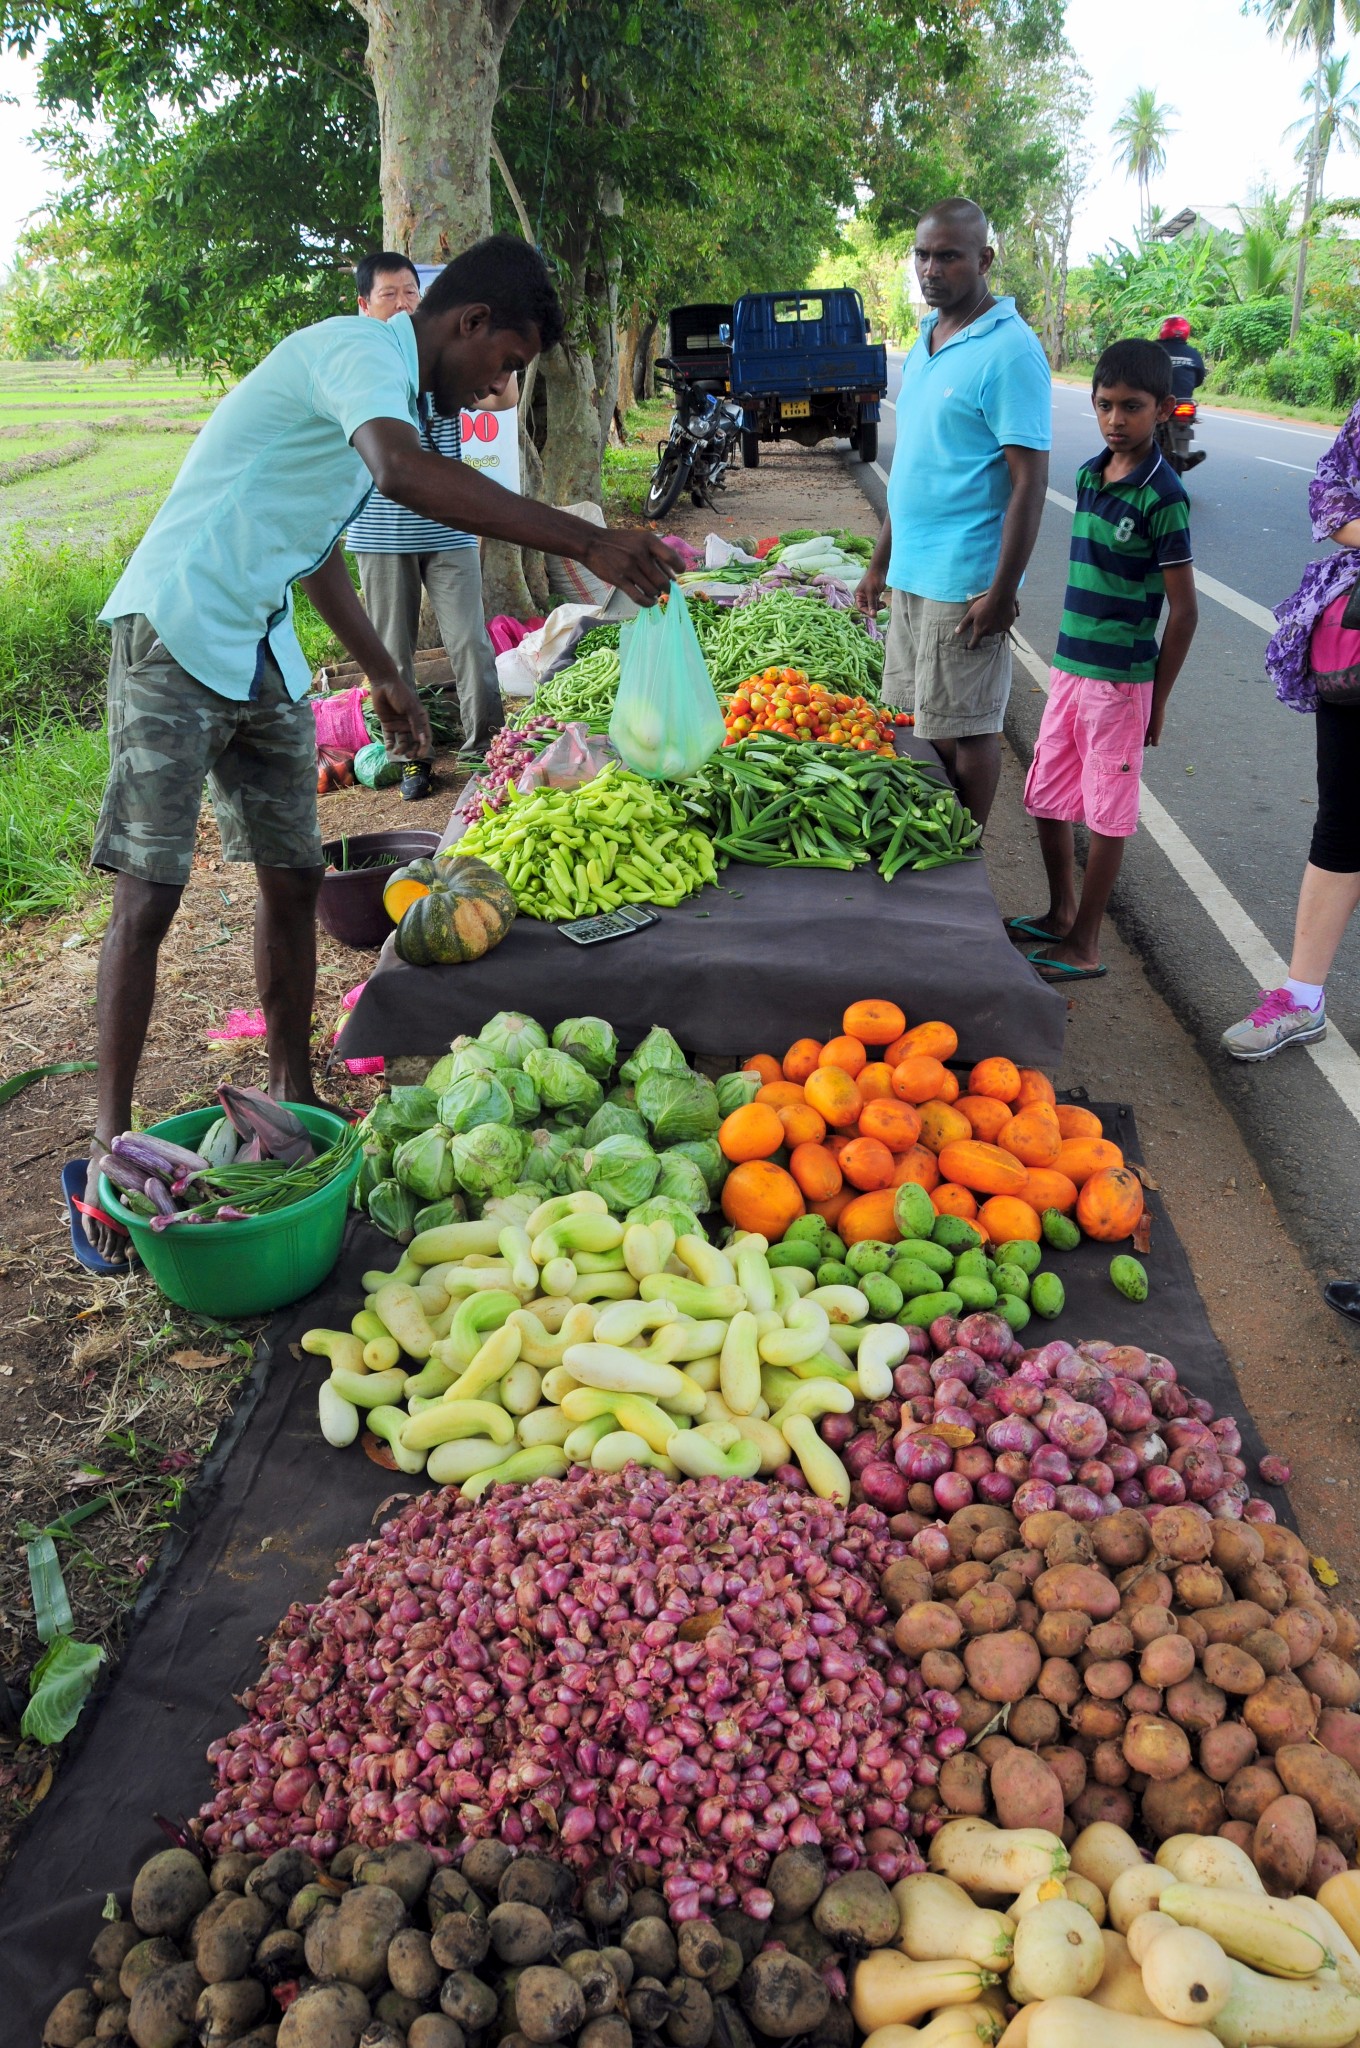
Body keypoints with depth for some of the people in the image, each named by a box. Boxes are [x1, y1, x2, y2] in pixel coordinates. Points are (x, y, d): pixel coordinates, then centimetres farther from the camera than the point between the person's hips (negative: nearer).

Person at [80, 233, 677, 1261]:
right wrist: (586, 541, -40)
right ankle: (111, 1140, 2)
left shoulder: (387, 384, 17)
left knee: (295, 877, 8)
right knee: (150, 894, -7)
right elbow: (404, 471, -38)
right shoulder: (361, 351, -14)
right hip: (177, 635, -9)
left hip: (263, 655, 9)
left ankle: (294, 1098, 20)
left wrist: (383, 671, 29)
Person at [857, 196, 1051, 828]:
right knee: (912, 721, 14)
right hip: (911, 576, 9)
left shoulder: (1009, 351, -12)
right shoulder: (924, 342, 14)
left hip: (964, 584, -9)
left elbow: (1029, 481, -16)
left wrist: (1002, 591, -20)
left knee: (964, 730, -1)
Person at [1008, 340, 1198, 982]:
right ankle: (1061, 914, 34)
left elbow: (1183, 610, -11)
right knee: (1046, 800, 15)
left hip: (1120, 680, -7)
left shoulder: (1163, 497, -14)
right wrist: (1067, 661, 18)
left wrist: (1156, 702, -10)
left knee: (1106, 814, 3)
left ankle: (1083, 947, 13)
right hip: (1069, 666, 7)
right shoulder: (1089, 475, 7)